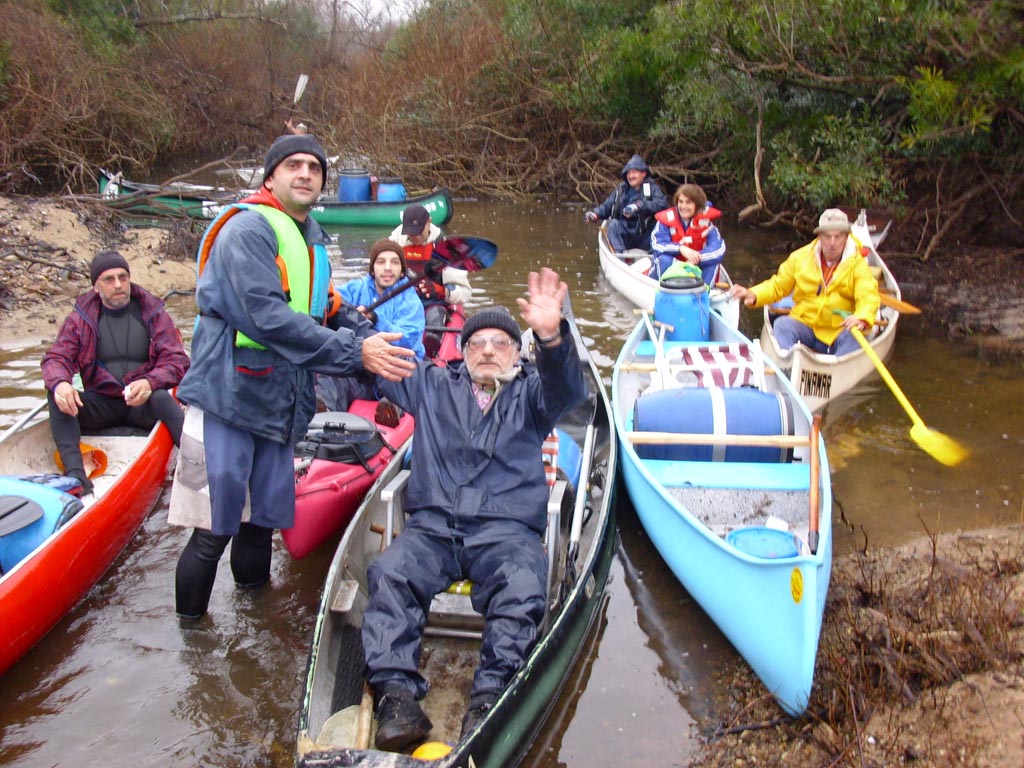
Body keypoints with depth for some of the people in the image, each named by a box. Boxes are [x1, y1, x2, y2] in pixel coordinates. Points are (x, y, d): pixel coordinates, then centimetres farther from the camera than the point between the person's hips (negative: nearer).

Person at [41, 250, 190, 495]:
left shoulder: (153, 314, 4)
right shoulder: (81, 319, 8)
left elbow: (176, 359, -5)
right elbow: (56, 357, 0)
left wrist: (150, 382, -28)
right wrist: (59, 383, -26)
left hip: (142, 404, -2)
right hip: (102, 404, 2)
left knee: (162, 398, -35)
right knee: (56, 396, -25)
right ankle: (75, 473, -40)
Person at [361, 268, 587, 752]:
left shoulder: (530, 394, 18)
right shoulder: (432, 386, 25)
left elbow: (568, 389, -5)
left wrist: (551, 337, -27)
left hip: (506, 529, -1)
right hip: (432, 525, 2)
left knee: (523, 589, -33)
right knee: (389, 574, -29)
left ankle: (490, 696, -40)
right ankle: (395, 690, -35)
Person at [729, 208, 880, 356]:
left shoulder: (857, 264, -1)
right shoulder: (800, 257, 6)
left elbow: (869, 297, -15)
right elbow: (777, 286, 13)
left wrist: (862, 318, -39)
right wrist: (753, 295, -8)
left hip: (838, 332, -1)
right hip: (804, 326, 2)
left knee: (853, 336, -31)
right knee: (782, 324, -26)